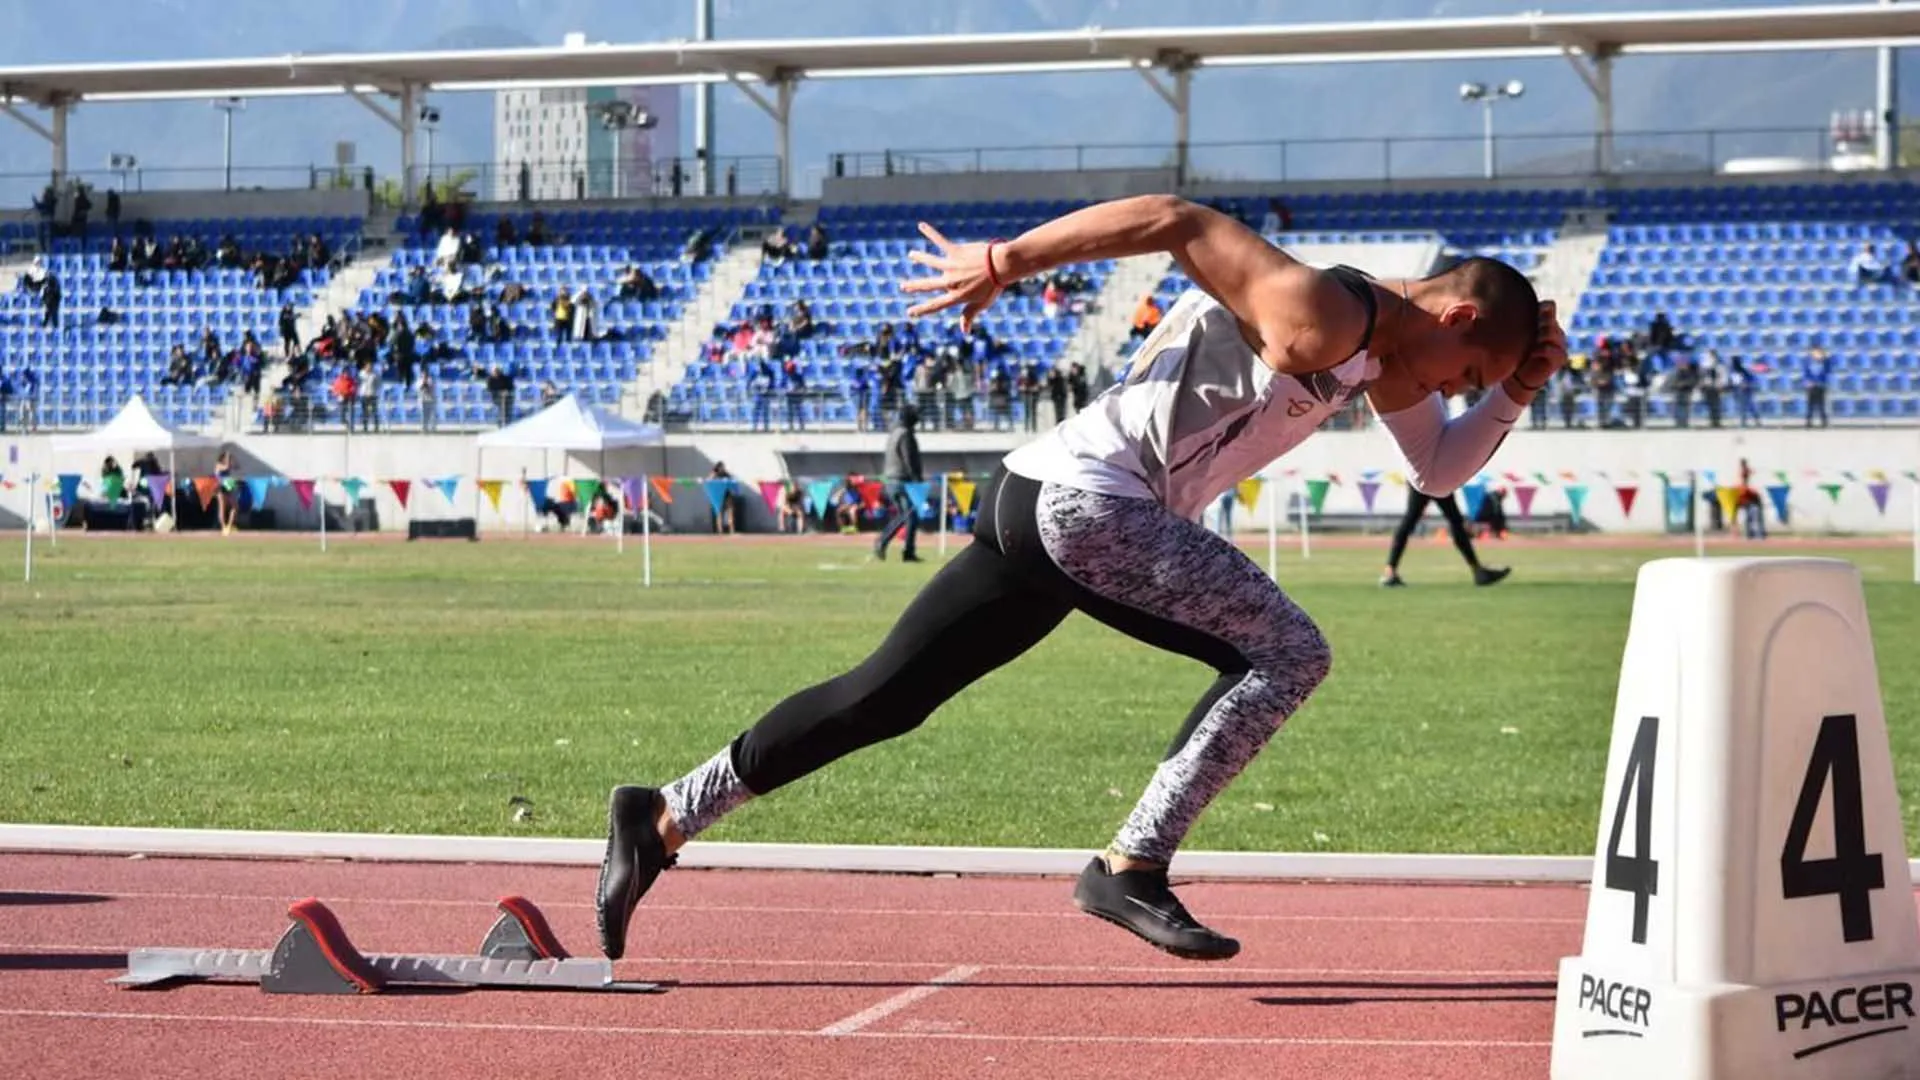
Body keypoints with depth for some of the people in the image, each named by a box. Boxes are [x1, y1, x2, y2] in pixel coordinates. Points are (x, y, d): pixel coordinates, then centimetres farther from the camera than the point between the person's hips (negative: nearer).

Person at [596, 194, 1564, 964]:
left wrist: (1512, 397, 12)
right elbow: (1178, 220, -20)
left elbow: (1439, 469, 29)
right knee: (1289, 653, -12)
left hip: (1034, 508, 10)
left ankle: (661, 820, 14)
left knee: (875, 701, 11)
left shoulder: (1381, 354, 17)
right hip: (1083, 498, -10)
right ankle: (1131, 868, -16)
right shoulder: (1317, 315, -14)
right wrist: (1004, 263, -19)